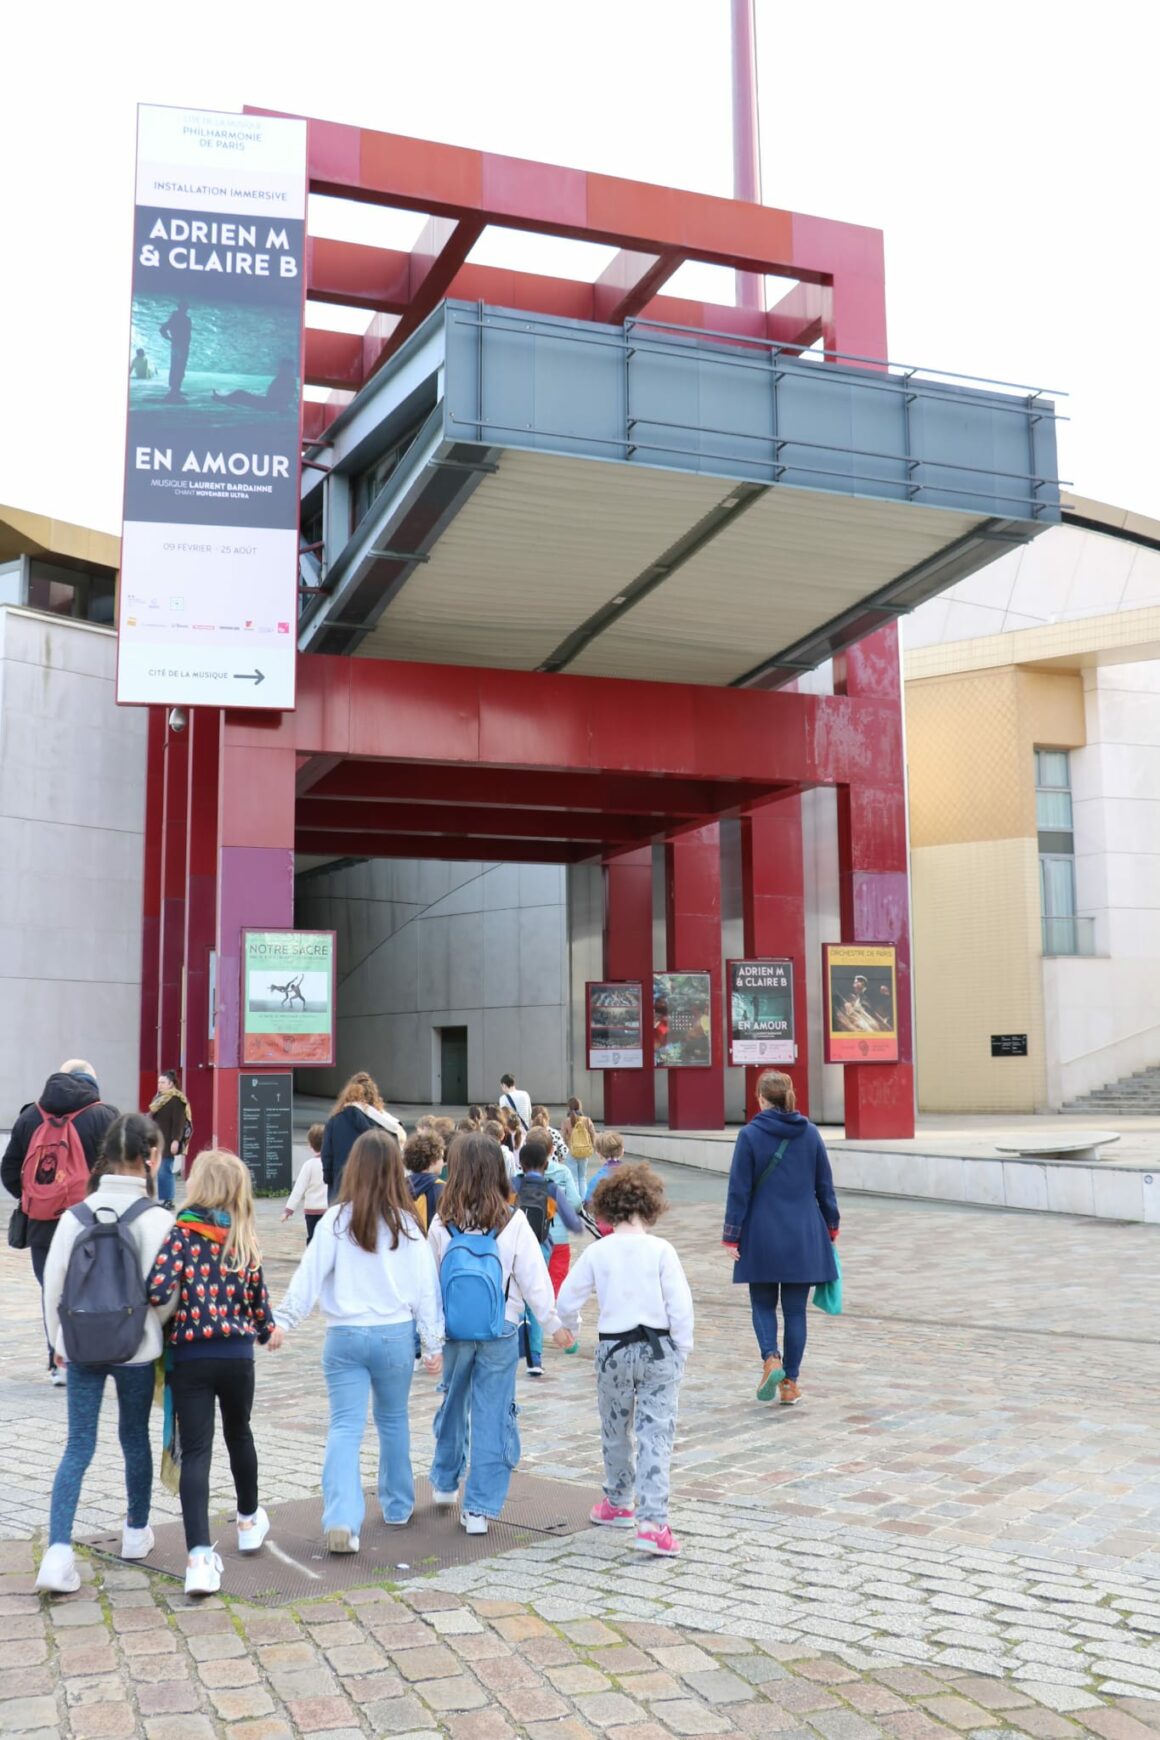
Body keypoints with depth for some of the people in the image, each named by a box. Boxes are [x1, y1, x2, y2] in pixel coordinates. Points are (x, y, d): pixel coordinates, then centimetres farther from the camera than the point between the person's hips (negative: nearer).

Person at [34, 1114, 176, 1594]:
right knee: (135, 1439, 17)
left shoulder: (75, 1215, -4)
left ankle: (58, 1551, -5)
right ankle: (137, 1532, 34)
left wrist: (59, 1341, 17)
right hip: (137, 1348, -2)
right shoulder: (157, 1218, -15)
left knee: (78, 1445, 8)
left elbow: (53, 1285, 2)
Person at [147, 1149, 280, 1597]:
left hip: (191, 1357, -3)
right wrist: (267, 1330, 28)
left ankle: (200, 1556, -14)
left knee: (195, 1452, -2)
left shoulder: (182, 1235, -10)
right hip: (238, 1355, 3)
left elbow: (158, 1290, -22)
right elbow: (258, 1297, 8)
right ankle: (249, 1520, 44)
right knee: (239, 1434, 25)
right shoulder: (245, 1240, 1)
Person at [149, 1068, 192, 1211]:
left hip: (168, 1143, -9)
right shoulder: (157, 1098, 17)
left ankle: (168, 1200, -2)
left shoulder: (177, 1100, -11)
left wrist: (176, 1140, -22)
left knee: (164, 1171, -9)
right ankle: (163, 1199, 14)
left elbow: (179, 1122, -17)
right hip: (157, 1141, 9)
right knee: (161, 1172, 9)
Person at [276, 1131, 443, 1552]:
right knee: (393, 1420, 20)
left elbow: (309, 1277, -9)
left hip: (345, 1336, -2)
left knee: (344, 1427, -1)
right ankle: (398, 1505, 33)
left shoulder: (337, 1221, -7)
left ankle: (341, 1519, -16)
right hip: (396, 1335, 2)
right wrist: (433, 1343, 8)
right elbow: (425, 1286, 1)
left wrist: (282, 1321, -3)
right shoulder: (406, 1224, -2)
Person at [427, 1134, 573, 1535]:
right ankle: (479, 1507, 8)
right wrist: (555, 1325, 3)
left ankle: (444, 1482, 40)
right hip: (501, 1334, -2)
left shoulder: (442, 1225, -8)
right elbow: (534, 1280, -8)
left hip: (454, 1331, 2)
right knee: (492, 1415, 5)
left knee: (453, 1402, 22)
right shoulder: (513, 1223, -12)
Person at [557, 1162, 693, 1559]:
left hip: (613, 1351, 2)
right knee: (656, 1436, 1)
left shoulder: (597, 1252, -5)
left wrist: (572, 1327, 22)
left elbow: (566, 1300, 0)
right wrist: (682, 1349, 1)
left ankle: (618, 1504, 38)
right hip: (659, 1349, -2)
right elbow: (681, 1305, -12)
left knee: (615, 1432, 21)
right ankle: (653, 1523, -7)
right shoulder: (661, 1250, -10)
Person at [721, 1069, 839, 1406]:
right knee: (795, 1309, 9)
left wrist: (731, 1237, -2)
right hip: (804, 1237, 2)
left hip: (763, 1236, -2)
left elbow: (739, 1190, -8)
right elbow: (825, 1186, 7)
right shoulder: (810, 1133, 1)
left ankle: (771, 1359, -9)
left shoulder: (750, 1135, -8)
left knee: (763, 1304, 14)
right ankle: (790, 1383, 10)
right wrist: (830, 1227, 18)